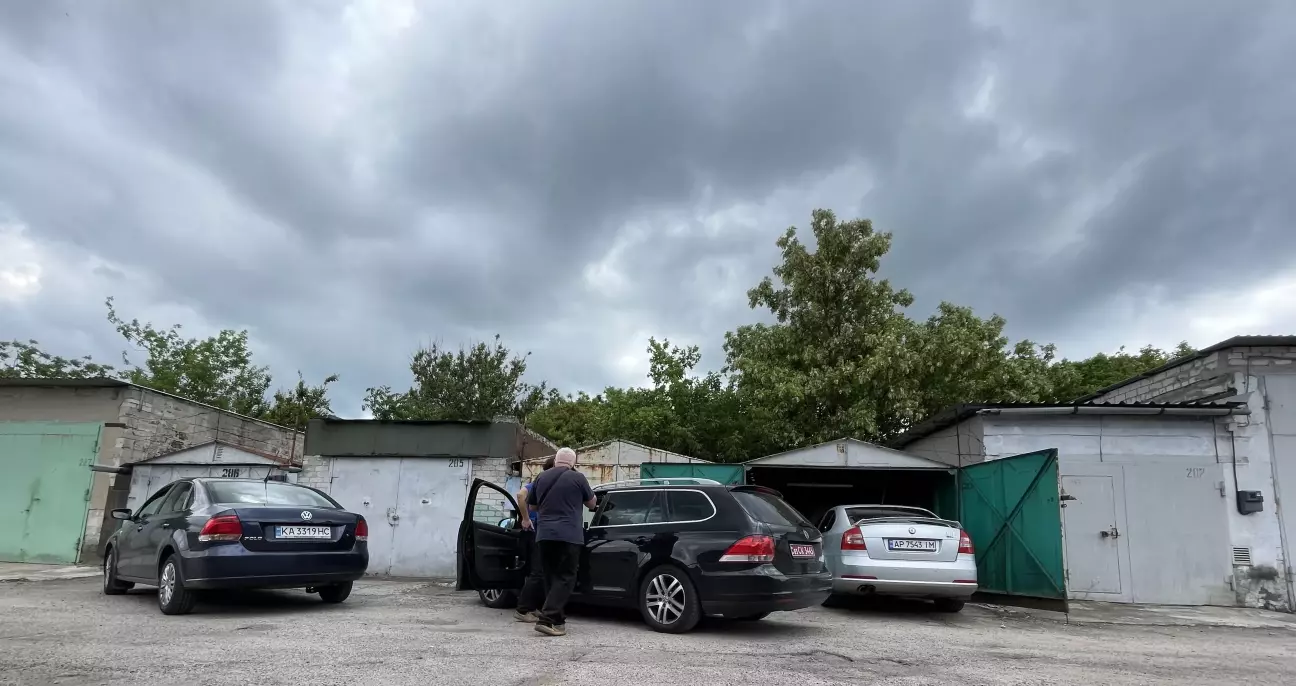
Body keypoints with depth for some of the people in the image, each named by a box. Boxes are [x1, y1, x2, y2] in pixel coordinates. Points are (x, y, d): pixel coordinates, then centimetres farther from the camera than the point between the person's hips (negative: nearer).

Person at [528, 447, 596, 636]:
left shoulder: (542, 477, 11)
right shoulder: (577, 478, -3)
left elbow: (532, 505, 23)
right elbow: (592, 503, 10)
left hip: (544, 535, 5)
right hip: (568, 535, -5)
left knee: (551, 578, 14)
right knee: (565, 578, -1)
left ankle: (557, 619, 18)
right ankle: (546, 619, -12)